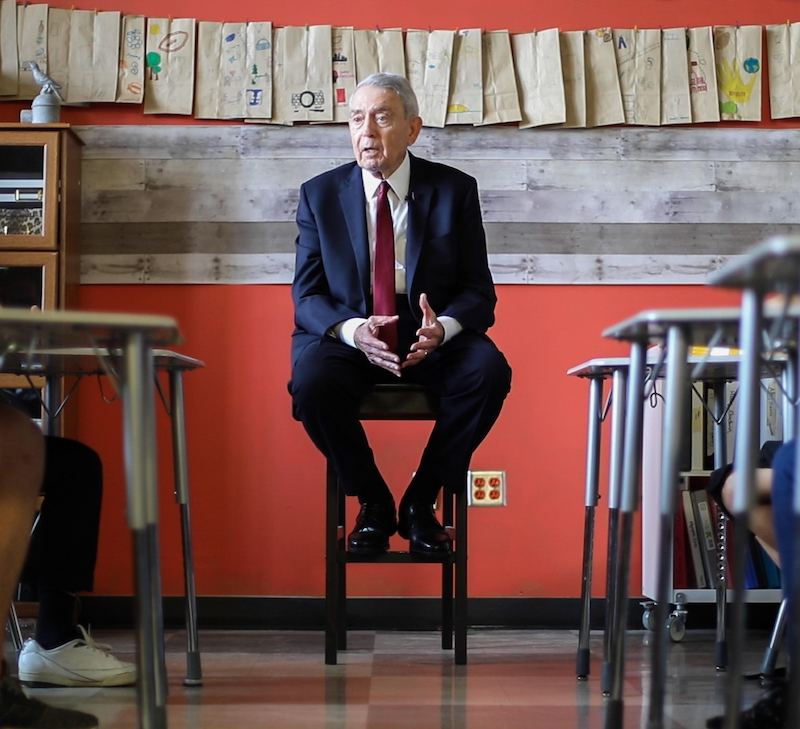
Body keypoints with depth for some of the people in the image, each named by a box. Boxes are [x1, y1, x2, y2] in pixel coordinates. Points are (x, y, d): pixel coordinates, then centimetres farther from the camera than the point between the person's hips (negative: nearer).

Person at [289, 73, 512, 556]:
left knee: (489, 371, -30)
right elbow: (307, 293, 0)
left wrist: (442, 328, -24)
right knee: (312, 383, -33)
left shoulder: (455, 190, 2)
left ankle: (421, 502, -9)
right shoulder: (320, 194, 4)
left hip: (433, 335, 0)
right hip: (345, 332, 0)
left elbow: (479, 292, 0)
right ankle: (374, 504, -7)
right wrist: (353, 330, -22)